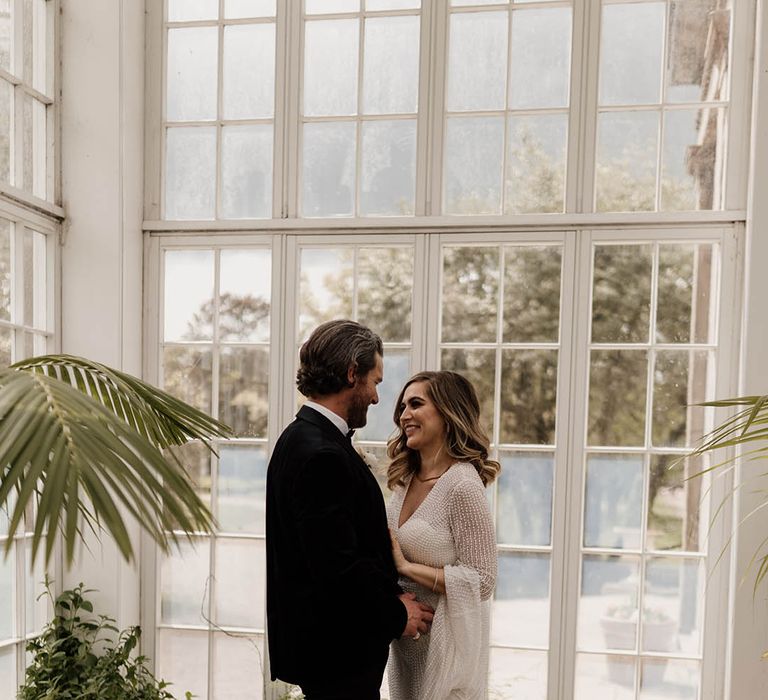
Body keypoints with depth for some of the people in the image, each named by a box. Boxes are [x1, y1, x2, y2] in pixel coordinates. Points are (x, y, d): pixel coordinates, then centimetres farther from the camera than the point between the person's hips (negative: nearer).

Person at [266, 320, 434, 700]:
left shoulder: (303, 438, 9)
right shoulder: (322, 455, -23)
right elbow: (338, 567, -25)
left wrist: (391, 594, 5)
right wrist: (396, 616, -11)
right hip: (337, 653, -10)